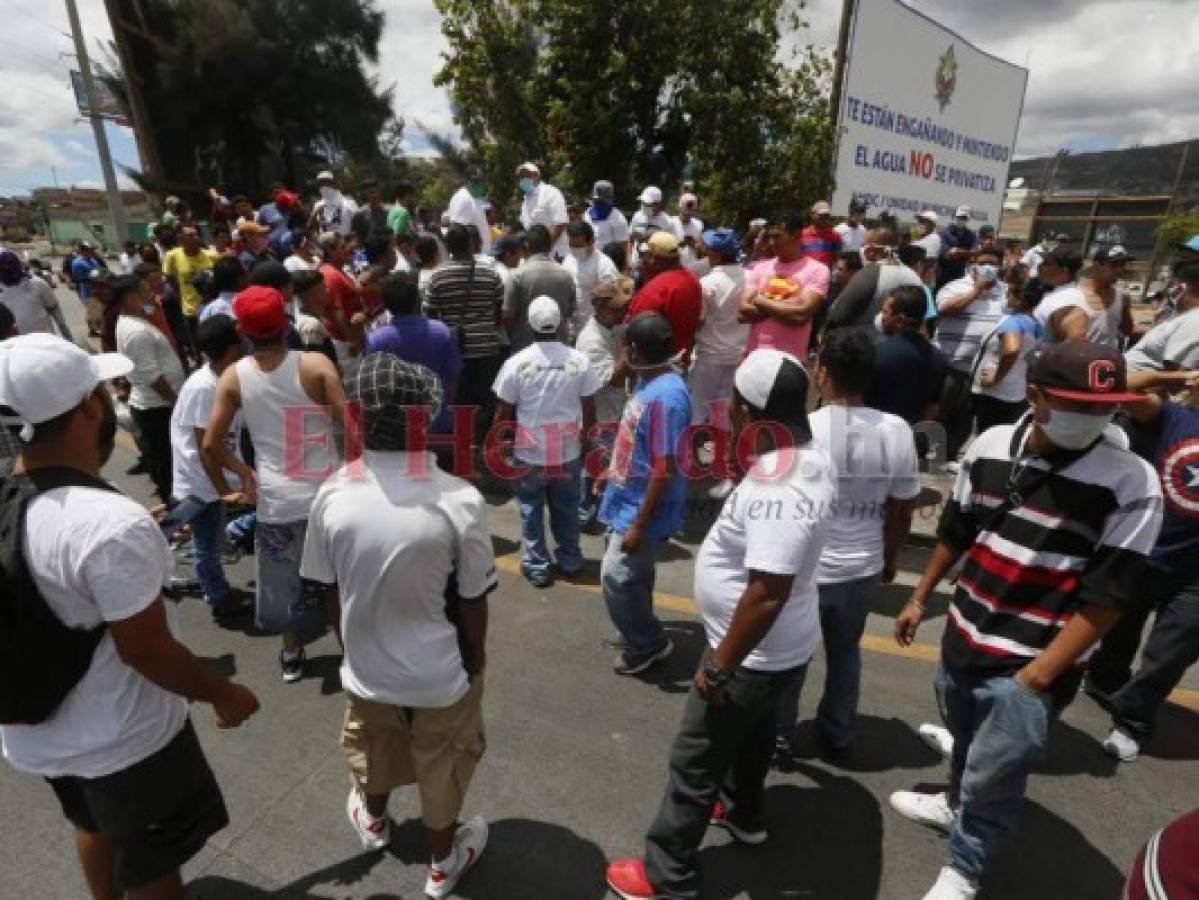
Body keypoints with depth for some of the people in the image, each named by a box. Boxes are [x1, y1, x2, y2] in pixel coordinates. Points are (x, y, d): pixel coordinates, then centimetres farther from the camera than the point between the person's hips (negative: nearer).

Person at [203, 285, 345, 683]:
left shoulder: (233, 377, -5)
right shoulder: (316, 365, -13)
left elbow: (209, 446, -4)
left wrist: (223, 490, 11)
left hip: (276, 501, 2)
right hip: (327, 495, -1)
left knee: (284, 579, 22)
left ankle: (292, 654, 40)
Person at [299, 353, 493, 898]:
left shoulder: (332, 496, -18)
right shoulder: (460, 500, -28)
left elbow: (330, 594, -5)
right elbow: (472, 602, -16)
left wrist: (353, 645, 13)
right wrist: (474, 661, 3)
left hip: (366, 667, 3)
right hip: (441, 673, -2)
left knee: (373, 751, 33)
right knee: (441, 766, 25)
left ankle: (373, 822, 63)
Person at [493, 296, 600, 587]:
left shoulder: (516, 362, -11)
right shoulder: (579, 361, -6)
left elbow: (503, 414, -6)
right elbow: (589, 412, -1)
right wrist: (585, 444, 13)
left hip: (529, 453, -1)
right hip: (569, 452, 2)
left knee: (531, 510, 14)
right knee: (566, 508, 17)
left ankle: (537, 566, 21)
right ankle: (570, 559, 31)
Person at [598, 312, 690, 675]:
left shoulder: (666, 397, -28)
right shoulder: (648, 381, 2)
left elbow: (665, 470, -26)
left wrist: (639, 524, -23)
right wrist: (614, 472, 25)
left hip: (640, 509, -9)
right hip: (628, 500, 9)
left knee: (616, 578, 0)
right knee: (634, 574, 21)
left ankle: (650, 643, 21)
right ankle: (639, 631, 40)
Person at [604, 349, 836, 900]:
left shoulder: (777, 490, -34)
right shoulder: (811, 458, -3)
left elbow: (768, 593, -35)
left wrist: (719, 668, -24)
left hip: (755, 655, -9)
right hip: (780, 647, 9)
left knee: (694, 763, 9)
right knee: (750, 733, 31)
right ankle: (744, 814, 55)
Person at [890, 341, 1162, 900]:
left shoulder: (1131, 481, -19)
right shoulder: (990, 445, -5)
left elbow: (1109, 595, -16)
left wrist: (1040, 673, -16)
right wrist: (919, 598, 15)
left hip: (1032, 664, -4)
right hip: (963, 637, 5)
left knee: (994, 774, 8)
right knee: (964, 735, 27)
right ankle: (956, 803, 56)